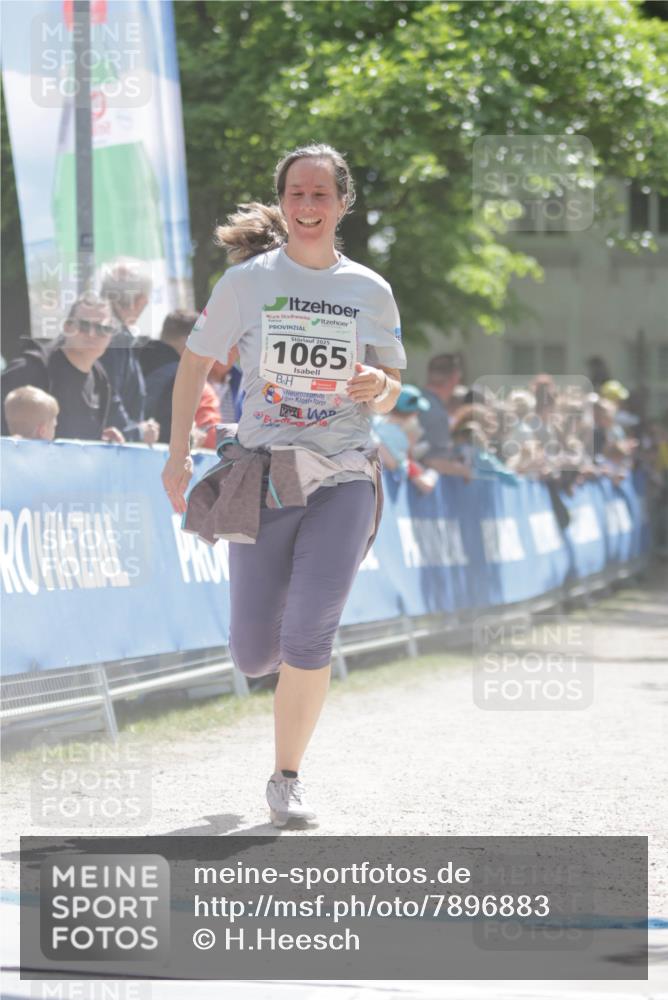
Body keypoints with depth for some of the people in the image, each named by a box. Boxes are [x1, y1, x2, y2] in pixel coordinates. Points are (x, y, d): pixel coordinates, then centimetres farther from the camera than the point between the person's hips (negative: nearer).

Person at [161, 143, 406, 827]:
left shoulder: (370, 291, 5)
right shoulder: (247, 280, 0)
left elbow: (392, 388, 15)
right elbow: (196, 362, 9)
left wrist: (378, 386, -9)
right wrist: (178, 455, 4)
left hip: (344, 480, 0)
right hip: (262, 479, 0)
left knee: (309, 636, -16)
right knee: (255, 657, 2)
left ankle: (286, 781, 0)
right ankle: (273, 650, 42)